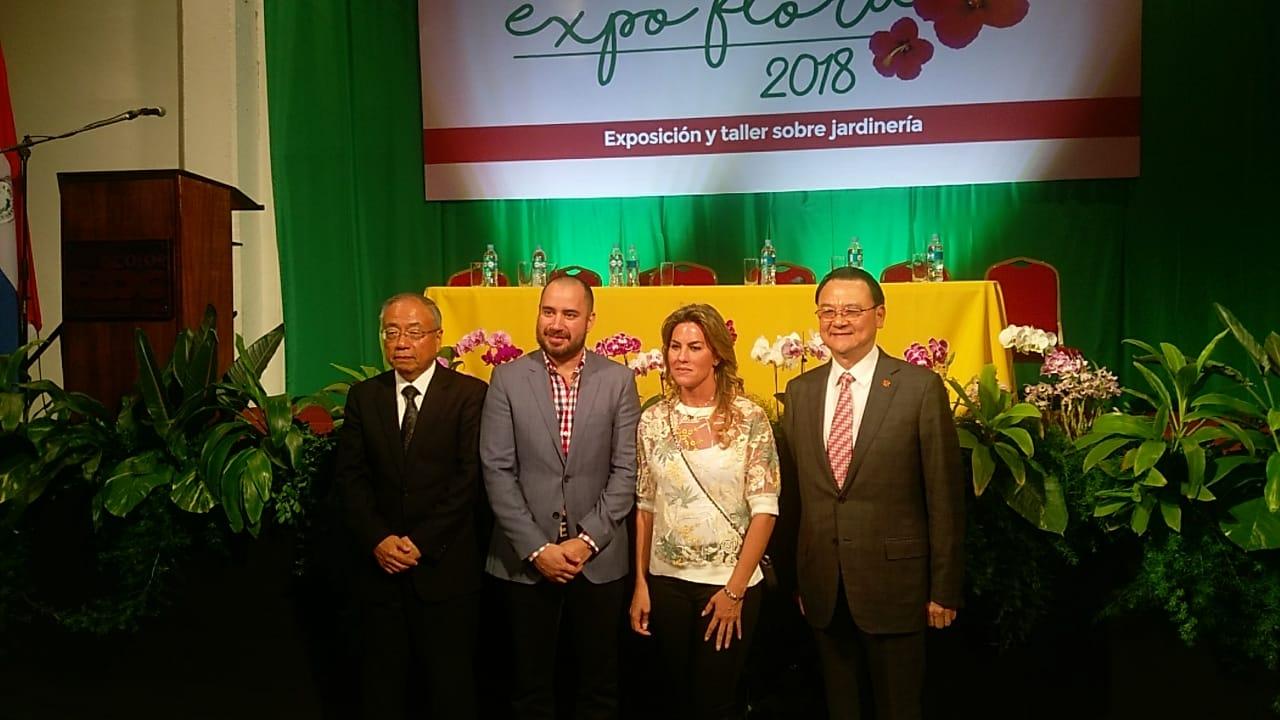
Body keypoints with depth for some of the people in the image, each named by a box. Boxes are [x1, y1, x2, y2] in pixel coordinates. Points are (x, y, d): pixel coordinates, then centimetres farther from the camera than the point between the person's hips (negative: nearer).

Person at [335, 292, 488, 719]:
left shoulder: (469, 395, -4)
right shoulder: (363, 396, 8)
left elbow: (469, 478, -10)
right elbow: (350, 476, 3)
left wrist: (423, 543, -14)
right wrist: (378, 540, -10)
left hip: (445, 568, -3)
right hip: (381, 566, 3)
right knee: (383, 684, 14)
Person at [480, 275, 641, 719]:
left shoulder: (619, 381, 0)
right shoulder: (507, 379, -1)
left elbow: (626, 471, -3)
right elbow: (497, 471, -5)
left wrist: (588, 540, -11)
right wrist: (535, 548, -12)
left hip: (599, 559, 0)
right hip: (525, 560, 0)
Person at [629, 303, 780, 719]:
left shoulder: (749, 417, -9)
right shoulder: (653, 419, 1)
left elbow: (765, 509, -10)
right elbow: (645, 506, 6)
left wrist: (735, 589, -12)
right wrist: (640, 583, 2)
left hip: (729, 581, -3)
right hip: (666, 582, 3)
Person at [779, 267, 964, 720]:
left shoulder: (920, 387, -8)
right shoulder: (799, 391, 5)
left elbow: (945, 497, -7)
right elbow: (794, 492, 7)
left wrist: (944, 590, -7)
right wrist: (795, 578, 9)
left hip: (893, 584, -4)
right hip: (822, 590, 4)